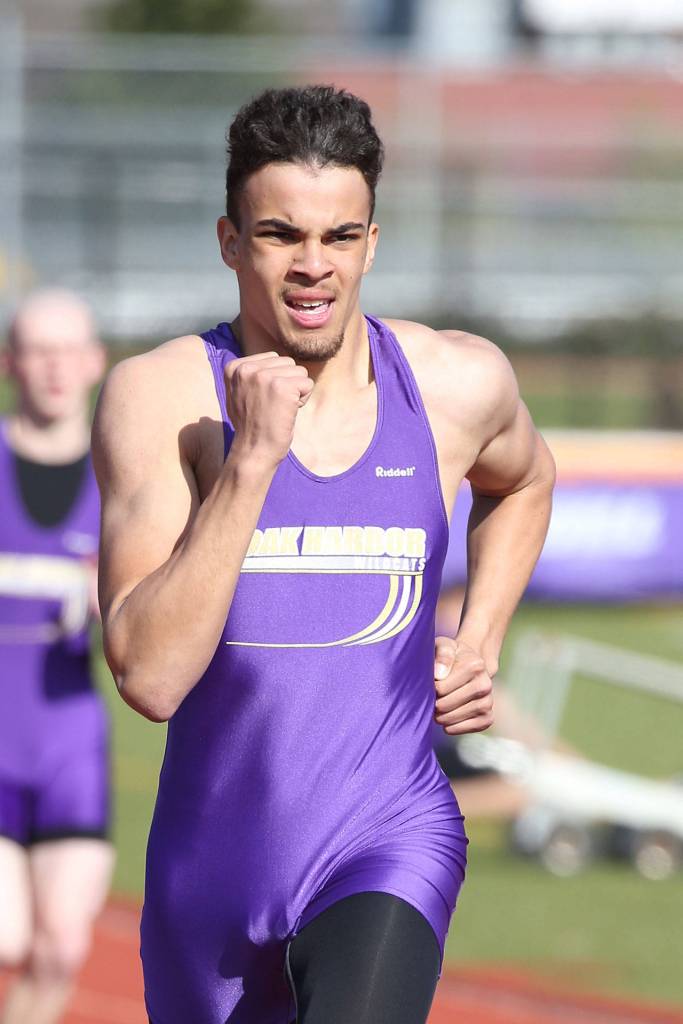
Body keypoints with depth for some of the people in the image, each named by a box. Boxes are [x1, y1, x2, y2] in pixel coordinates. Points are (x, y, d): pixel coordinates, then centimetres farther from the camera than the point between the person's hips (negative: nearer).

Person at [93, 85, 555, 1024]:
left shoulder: (459, 384, -1)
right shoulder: (158, 397, -11)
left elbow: (522, 480, 26)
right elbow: (151, 677, -21)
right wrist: (252, 460, -26)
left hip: (390, 843, -1)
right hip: (212, 864, 1)